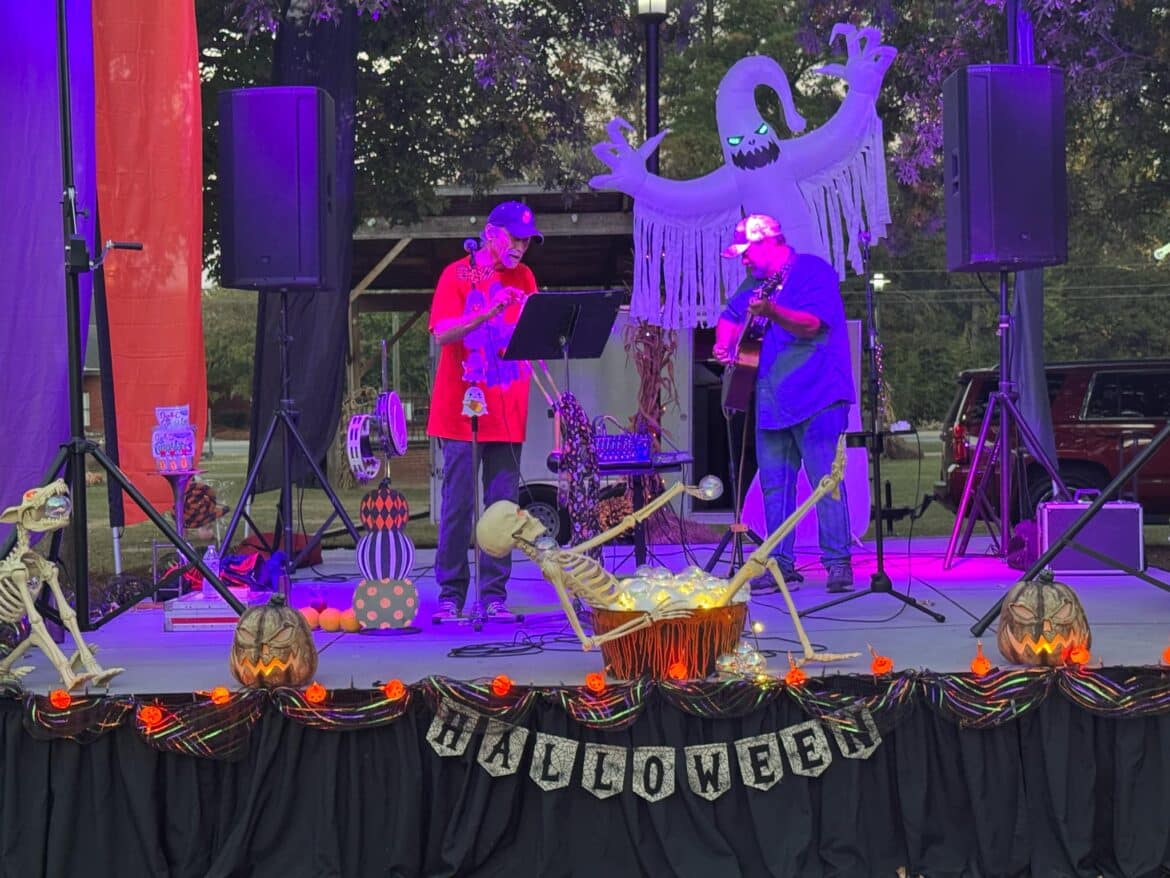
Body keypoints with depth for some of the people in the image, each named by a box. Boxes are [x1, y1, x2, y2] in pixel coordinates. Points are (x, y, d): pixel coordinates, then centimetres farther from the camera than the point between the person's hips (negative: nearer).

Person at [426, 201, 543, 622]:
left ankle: (494, 595, 8)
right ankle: (450, 595, 6)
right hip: (463, 410, -4)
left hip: (507, 413, 4)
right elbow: (442, 333, -14)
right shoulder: (457, 275, -1)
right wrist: (489, 312, -26)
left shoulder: (523, 278, 12)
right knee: (458, 504, -2)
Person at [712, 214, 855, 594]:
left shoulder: (813, 271, -7)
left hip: (816, 396, -8)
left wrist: (772, 312, -38)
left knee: (825, 480, -9)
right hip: (772, 399, 8)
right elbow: (730, 316, 29)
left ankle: (838, 563, -4)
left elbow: (811, 323, -21)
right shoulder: (756, 282, 17)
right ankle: (781, 564, 13)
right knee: (773, 483, 7)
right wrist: (724, 344, 6)